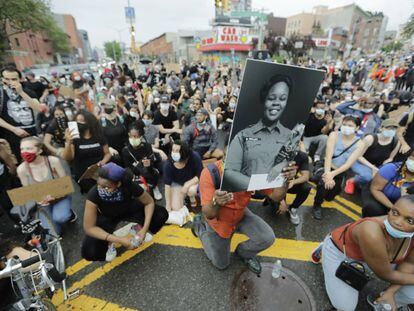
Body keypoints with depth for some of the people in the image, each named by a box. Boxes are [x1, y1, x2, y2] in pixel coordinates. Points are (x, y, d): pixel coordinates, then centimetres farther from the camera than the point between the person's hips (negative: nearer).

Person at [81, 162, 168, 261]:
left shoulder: (130, 186, -35)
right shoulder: (94, 194, -36)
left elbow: (149, 202, -17)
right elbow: (89, 228, -28)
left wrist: (144, 229, -27)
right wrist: (119, 240, -34)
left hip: (129, 210, 1)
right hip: (107, 217, 0)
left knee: (161, 214, -20)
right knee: (89, 253, -24)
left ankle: (138, 228, 9)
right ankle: (108, 242, 10)